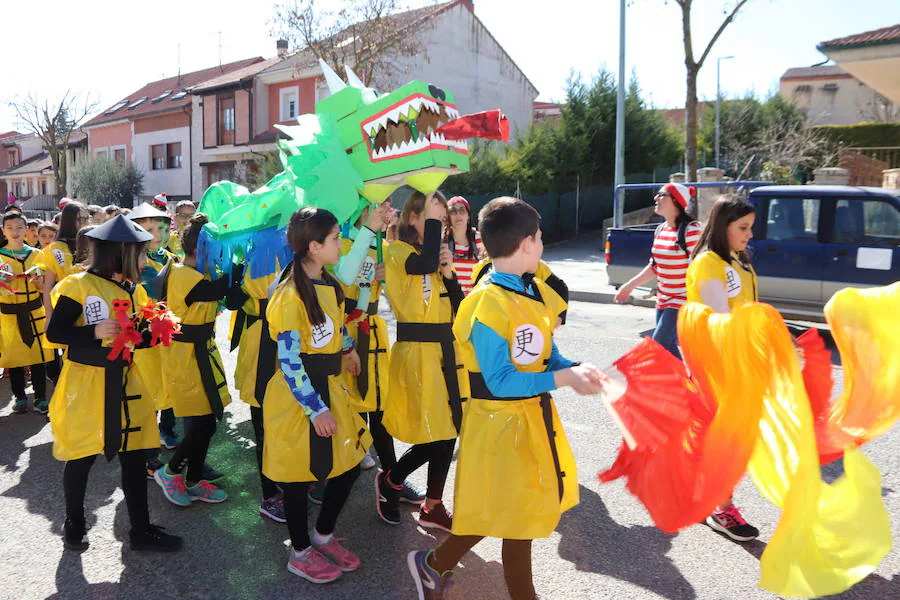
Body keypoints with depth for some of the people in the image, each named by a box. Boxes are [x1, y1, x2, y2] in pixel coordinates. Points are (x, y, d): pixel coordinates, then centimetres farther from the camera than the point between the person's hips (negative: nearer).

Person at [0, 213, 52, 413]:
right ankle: (19, 397, 20)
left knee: (38, 354, 1)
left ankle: (41, 397, 11)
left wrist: (39, 279, -11)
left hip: (35, 312, 1)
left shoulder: (36, 255, 7)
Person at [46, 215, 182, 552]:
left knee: (134, 455, 7)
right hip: (86, 384, -6)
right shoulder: (78, 285, -12)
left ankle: (141, 530, 18)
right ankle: (74, 525, 31)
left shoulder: (134, 290, 9)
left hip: (126, 383, 6)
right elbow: (54, 332, -13)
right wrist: (95, 332, -28)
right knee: (82, 457, 9)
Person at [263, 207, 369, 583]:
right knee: (299, 473, 7)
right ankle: (301, 553, 28)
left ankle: (324, 535, 33)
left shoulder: (329, 285, 5)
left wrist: (347, 348, 36)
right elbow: (289, 361, -21)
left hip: (330, 387, 8)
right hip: (298, 397, -8)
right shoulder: (291, 296, -20)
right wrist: (315, 409, -21)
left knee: (349, 462, 12)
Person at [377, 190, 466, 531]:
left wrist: (448, 271, -5)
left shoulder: (436, 253, 16)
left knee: (448, 432, 10)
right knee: (435, 437, -5)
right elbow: (425, 264, -31)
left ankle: (433, 507, 26)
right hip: (417, 353, -7)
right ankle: (389, 481, 22)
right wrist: (431, 219, -20)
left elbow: (458, 307, 10)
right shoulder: (397, 252, -7)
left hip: (446, 352, 8)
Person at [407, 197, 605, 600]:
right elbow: (500, 382, -23)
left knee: (526, 507, 18)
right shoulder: (489, 305, -23)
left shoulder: (534, 291, 3)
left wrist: (575, 369, -11)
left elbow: (546, 355, 8)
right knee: (511, 511, 4)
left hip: (533, 414, 9)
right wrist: (563, 379, -23)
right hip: (501, 419, -9)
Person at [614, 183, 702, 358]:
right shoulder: (660, 230, 8)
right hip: (663, 300, 8)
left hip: (682, 301, -8)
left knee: (659, 345, -11)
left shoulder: (690, 230, -15)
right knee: (669, 348, 12)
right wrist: (630, 285, 18)